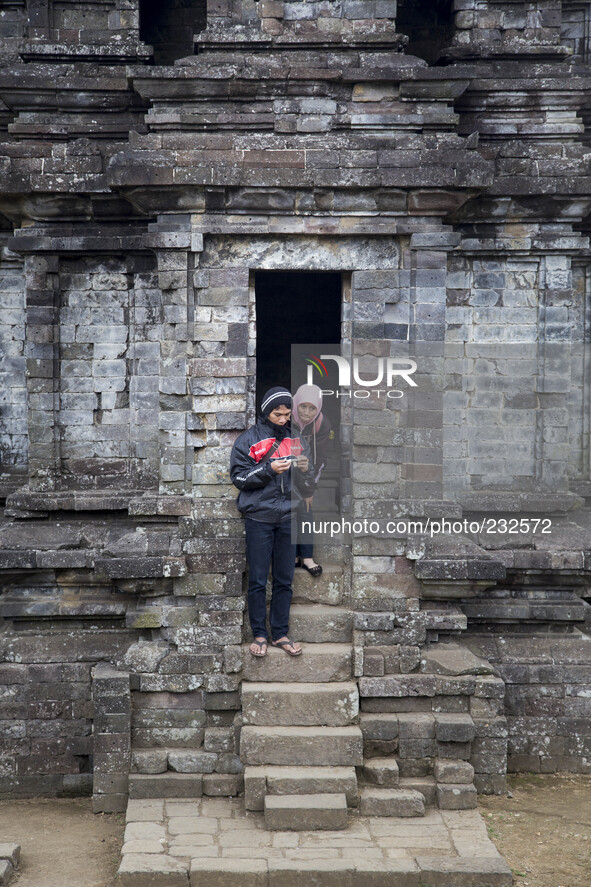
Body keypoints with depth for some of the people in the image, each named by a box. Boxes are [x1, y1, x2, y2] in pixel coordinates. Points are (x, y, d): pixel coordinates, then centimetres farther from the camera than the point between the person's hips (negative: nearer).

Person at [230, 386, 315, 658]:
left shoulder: (296, 440, 11)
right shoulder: (248, 439, 1)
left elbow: (308, 487, 13)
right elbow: (238, 477, -5)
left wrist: (305, 470, -9)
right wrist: (269, 469, -17)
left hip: (288, 517, 3)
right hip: (258, 516, -3)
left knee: (284, 580, 7)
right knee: (258, 580, 1)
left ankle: (281, 633, 15)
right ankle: (259, 634, 10)